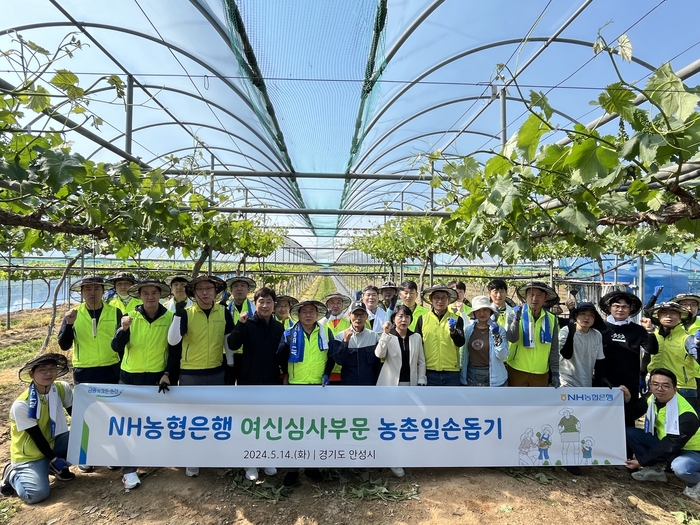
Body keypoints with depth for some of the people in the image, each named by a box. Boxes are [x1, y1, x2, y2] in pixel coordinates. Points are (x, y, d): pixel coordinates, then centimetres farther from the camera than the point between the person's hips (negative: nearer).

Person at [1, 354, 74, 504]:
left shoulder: (63, 388, -12)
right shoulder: (21, 405, -26)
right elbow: (36, 436, -19)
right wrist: (54, 458, -14)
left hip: (52, 443, 5)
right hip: (29, 454, -5)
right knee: (37, 494, -22)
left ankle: (57, 467, 8)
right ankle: (12, 474, 10)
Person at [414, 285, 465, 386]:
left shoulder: (457, 319, 3)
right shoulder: (422, 319, 3)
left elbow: (460, 343, -9)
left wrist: (453, 331, -30)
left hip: (451, 373, 0)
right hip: (430, 372, 0)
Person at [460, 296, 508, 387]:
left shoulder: (499, 329, -5)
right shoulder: (468, 329, -2)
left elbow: (503, 356, -10)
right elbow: (463, 353, 7)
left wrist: (496, 336, -19)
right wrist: (461, 371, 8)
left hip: (494, 378, -2)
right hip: (471, 377, 2)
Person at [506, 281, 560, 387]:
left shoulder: (551, 319, 2)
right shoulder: (516, 313, -5)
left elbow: (554, 349, 6)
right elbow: (512, 338, -17)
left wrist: (555, 372, 4)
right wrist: (516, 319, -31)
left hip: (541, 373, 2)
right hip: (517, 371, -2)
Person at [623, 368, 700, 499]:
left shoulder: (686, 416, -31)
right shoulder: (652, 398, -11)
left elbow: (671, 447, -28)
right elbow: (635, 413, 3)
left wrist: (641, 461, -22)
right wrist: (628, 399, -19)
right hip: (664, 443, 6)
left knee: (679, 467, -38)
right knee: (630, 432, -11)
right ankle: (655, 469, 4)